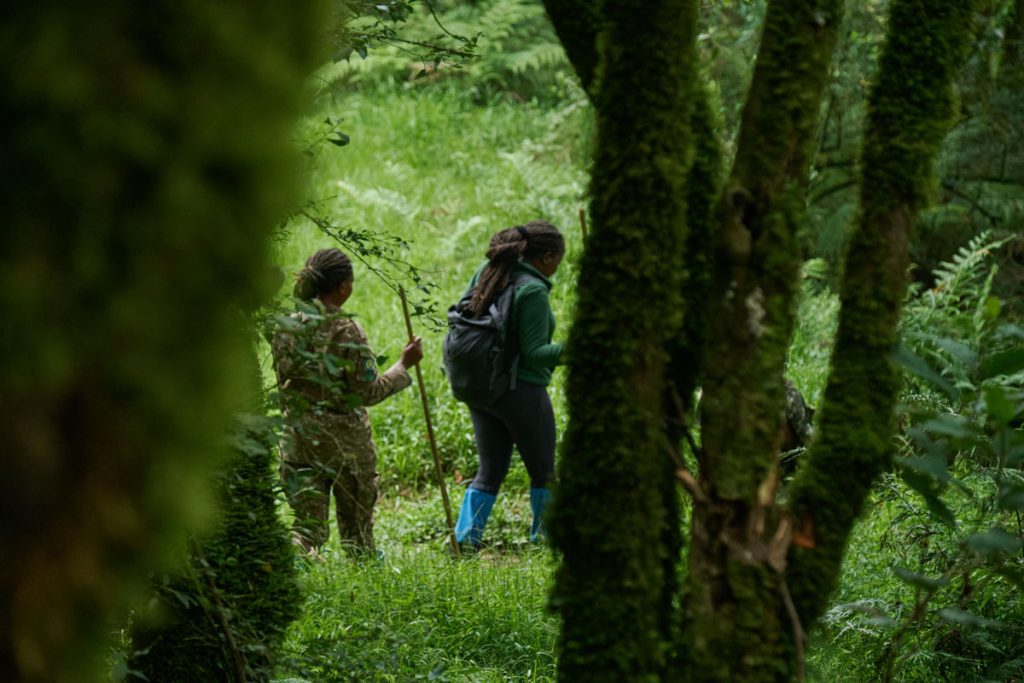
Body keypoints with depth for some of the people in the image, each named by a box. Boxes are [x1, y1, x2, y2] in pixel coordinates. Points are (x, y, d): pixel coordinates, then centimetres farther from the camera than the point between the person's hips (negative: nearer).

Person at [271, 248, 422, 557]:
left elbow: (284, 383, 8)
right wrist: (404, 365, -2)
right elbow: (369, 392, -14)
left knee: (308, 524, 6)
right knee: (357, 527, 14)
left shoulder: (287, 327, 0)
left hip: (298, 437, 4)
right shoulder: (346, 331, -16)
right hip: (345, 439, -4)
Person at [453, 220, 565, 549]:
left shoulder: (487, 273, 5)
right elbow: (534, 353, -20)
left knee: (490, 470, 15)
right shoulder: (532, 291, -19)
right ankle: (545, 536, 19)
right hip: (521, 391, -7)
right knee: (543, 470, 11)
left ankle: (465, 537, 5)